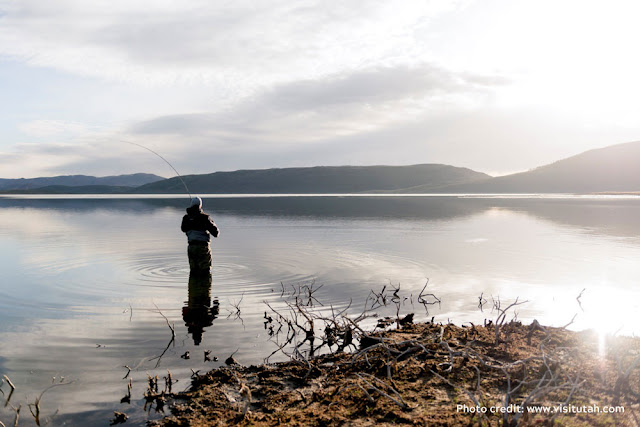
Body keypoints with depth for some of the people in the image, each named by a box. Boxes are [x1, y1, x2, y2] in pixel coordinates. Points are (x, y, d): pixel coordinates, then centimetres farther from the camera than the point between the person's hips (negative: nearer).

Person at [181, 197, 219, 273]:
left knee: (194, 270, 15)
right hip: (203, 246, -4)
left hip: (191, 246, 4)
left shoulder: (186, 218, 5)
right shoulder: (204, 217, -8)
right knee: (205, 270, 5)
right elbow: (215, 232, -9)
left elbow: (183, 229, 23)